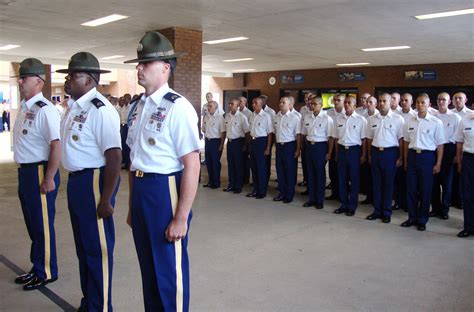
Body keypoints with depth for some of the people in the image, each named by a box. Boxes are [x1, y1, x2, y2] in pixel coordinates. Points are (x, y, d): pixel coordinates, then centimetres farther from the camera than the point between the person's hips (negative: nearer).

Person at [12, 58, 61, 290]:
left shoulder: (44, 110, -18)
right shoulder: (24, 107, 12)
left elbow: (56, 145, -25)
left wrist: (48, 179, -24)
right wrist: (23, 172, 17)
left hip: (39, 172, -10)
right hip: (25, 172, 10)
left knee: (43, 225, 3)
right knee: (32, 224, 19)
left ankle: (46, 273, 19)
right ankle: (37, 268, 35)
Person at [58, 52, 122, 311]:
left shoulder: (100, 110, -19)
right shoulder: (72, 106, 9)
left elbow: (114, 157, -25)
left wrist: (106, 200, -24)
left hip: (93, 182, -10)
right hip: (75, 181, 10)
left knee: (97, 249, 4)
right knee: (82, 246, 21)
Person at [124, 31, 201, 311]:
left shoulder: (177, 107, -15)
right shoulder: (137, 106, 9)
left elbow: (192, 166, -18)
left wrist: (181, 218, -17)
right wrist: (132, 206, 19)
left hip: (165, 191, -7)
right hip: (139, 190, 8)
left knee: (170, 269, 8)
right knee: (148, 266, 23)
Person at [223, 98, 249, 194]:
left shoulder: (242, 117, -12)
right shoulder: (227, 116, 7)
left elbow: (247, 132, -11)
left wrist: (245, 145, -10)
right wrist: (228, 140, 13)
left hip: (238, 142, -6)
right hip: (229, 142, 6)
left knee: (238, 165, 3)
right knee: (230, 164, 12)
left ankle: (238, 186, 13)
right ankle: (231, 184, 24)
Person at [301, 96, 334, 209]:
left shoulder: (327, 119, -11)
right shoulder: (307, 117, 5)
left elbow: (331, 137, -9)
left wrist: (329, 153, -10)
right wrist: (307, 146, 12)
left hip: (321, 146, -5)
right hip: (309, 146, 5)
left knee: (320, 173, 4)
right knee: (310, 173, 11)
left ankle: (320, 200, 17)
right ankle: (312, 198, 23)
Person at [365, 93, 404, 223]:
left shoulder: (397, 118, -5)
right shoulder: (372, 119, 6)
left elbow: (401, 139, -5)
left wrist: (400, 157, -6)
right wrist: (369, 155, 11)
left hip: (390, 152, -3)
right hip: (375, 152, 4)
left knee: (388, 183, 5)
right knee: (376, 183, 10)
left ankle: (387, 212, 16)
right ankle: (377, 210, 21)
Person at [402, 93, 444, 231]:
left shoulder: (436, 123, -6)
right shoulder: (410, 122, 6)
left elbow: (440, 145, -4)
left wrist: (438, 164, -6)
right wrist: (406, 161, 10)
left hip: (427, 156, -4)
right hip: (412, 155, 4)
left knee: (425, 190, 4)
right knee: (411, 188, 8)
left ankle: (422, 220, 17)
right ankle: (412, 217, 22)